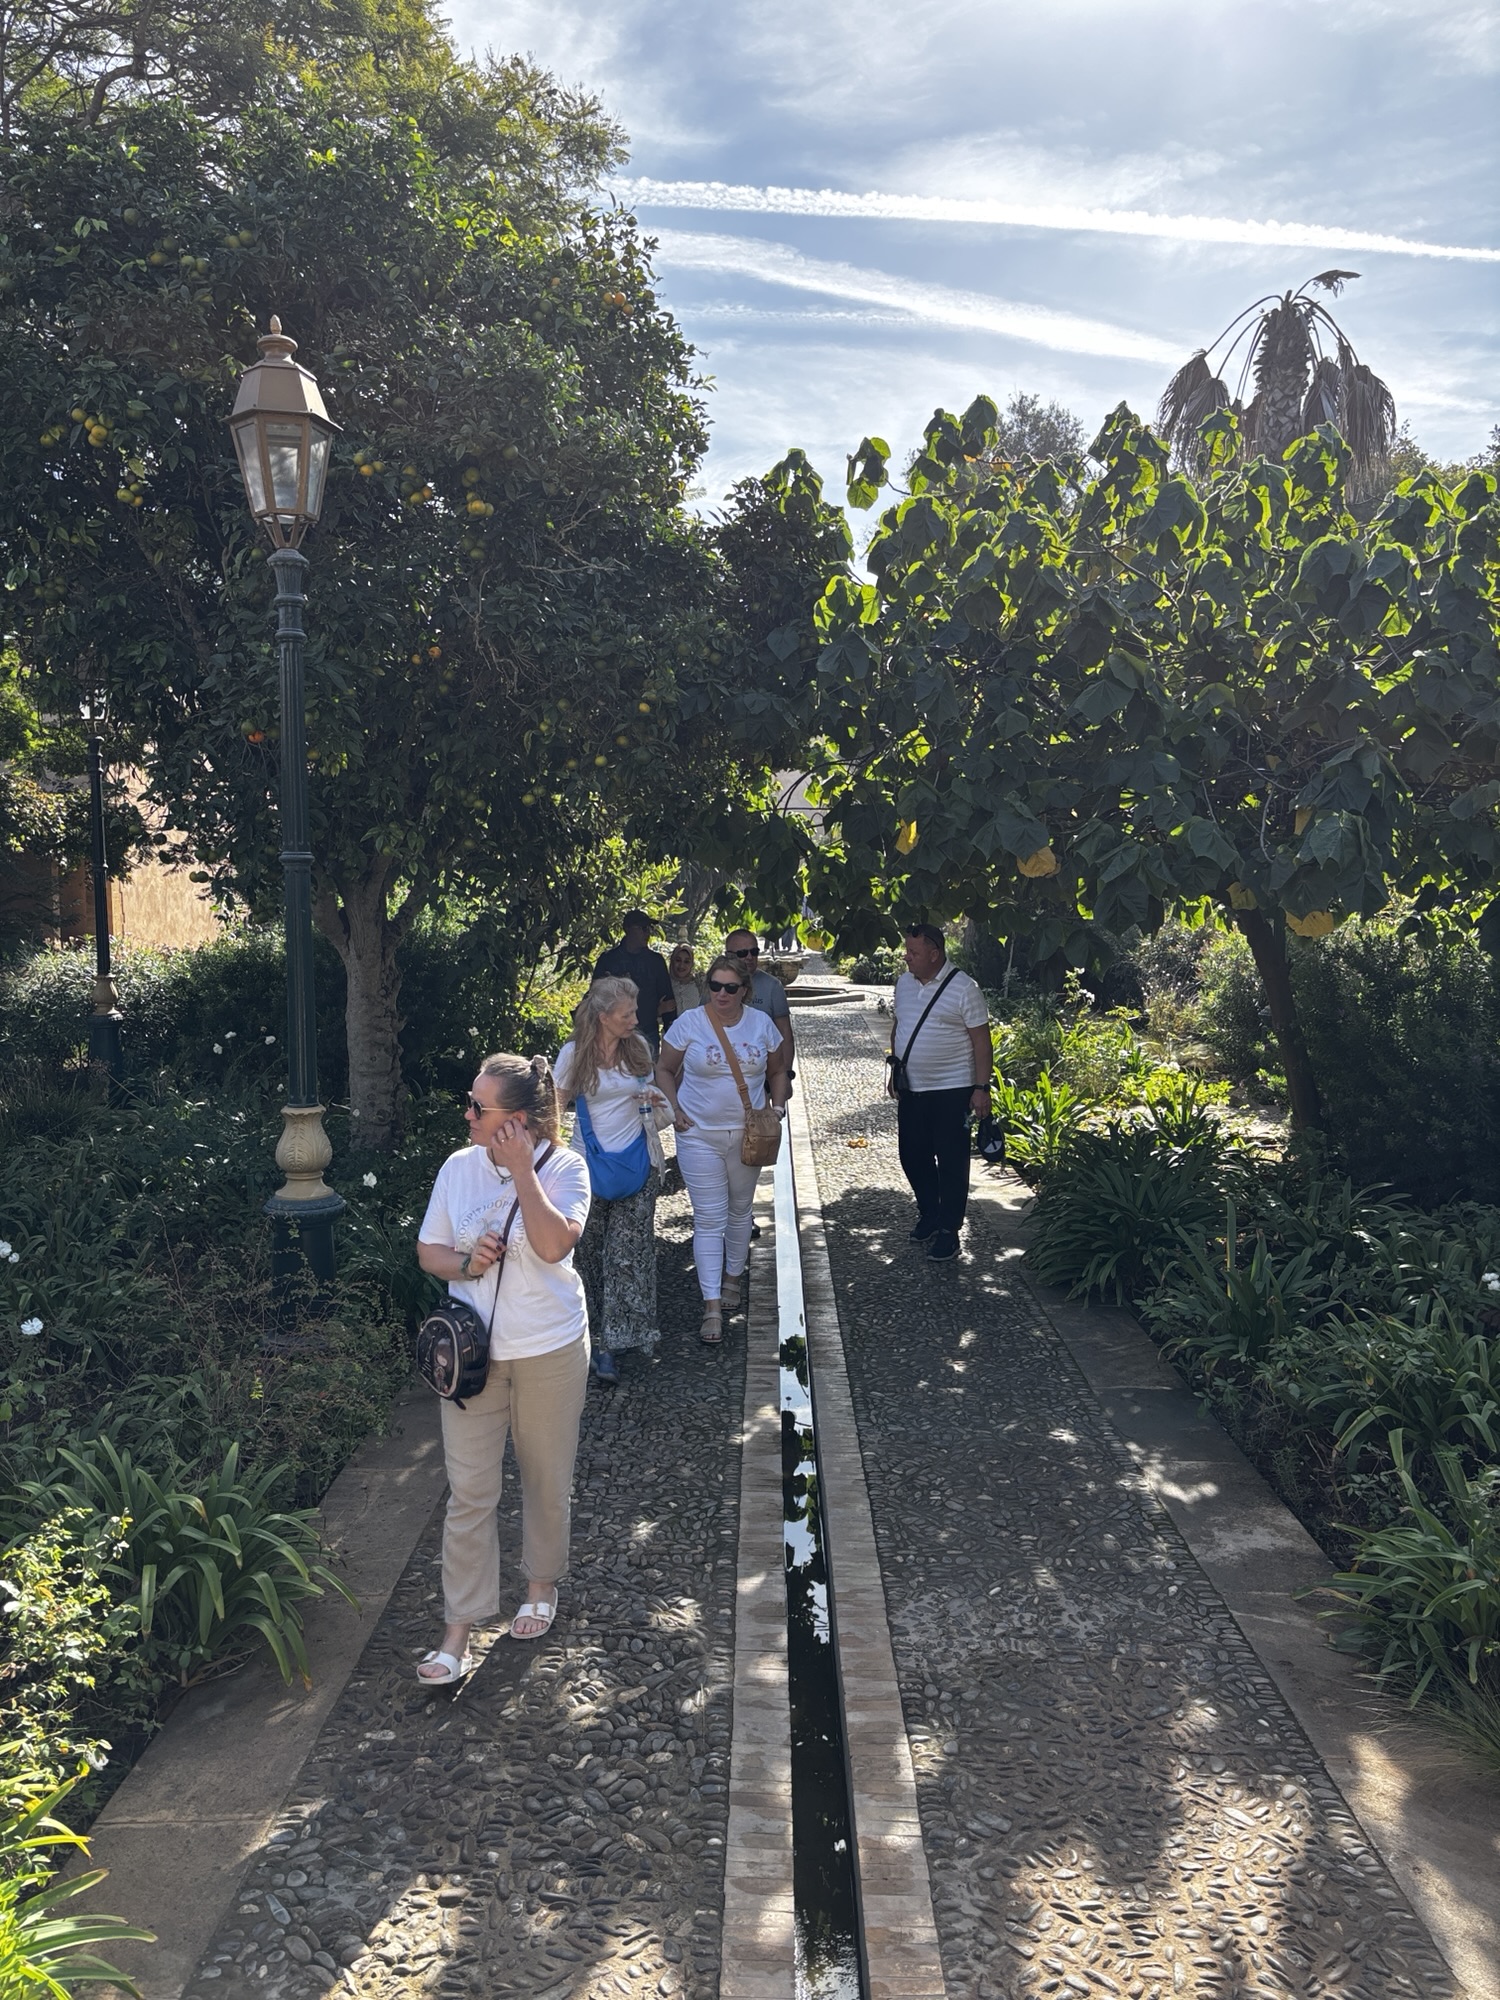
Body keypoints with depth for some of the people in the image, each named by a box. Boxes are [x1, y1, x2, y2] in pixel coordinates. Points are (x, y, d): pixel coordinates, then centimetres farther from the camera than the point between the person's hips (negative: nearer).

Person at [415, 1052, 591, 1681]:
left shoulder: (563, 1168, -13)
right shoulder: (459, 1167, -3)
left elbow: (554, 1245, -28)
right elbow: (428, 1250, 4)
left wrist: (522, 1170, -26)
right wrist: (466, 1264, -17)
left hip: (550, 1351, -2)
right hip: (474, 1351, 2)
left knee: (547, 1479, 15)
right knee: (469, 1492, 3)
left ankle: (542, 1583, 40)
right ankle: (459, 1629, 12)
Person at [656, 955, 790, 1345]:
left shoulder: (761, 1024, -2)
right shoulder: (688, 1023, -9)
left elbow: (777, 1071, 11)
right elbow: (665, 1070, 2)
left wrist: (778, 1109, -2)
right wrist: (675, 1110, -10)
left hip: (748, 1135, 3)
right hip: (700, 1136, -3)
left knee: (740, 1210, 18)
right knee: (709, 1218, -5)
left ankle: (733, 1276, 39)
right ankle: (712, 1305, -4)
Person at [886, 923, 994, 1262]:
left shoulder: (963, 989, -13)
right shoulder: (904, 983, 6)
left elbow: (982, 1041, -11)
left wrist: (982, 1087, -14)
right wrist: (894, 1072, 18)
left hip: (951, 1091, -6)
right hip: (911, 1090, 6)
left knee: (951, 1162, 2)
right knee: (913, 1157, 14)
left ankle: (948, 1230, 13)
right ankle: (929, 1215, 34)